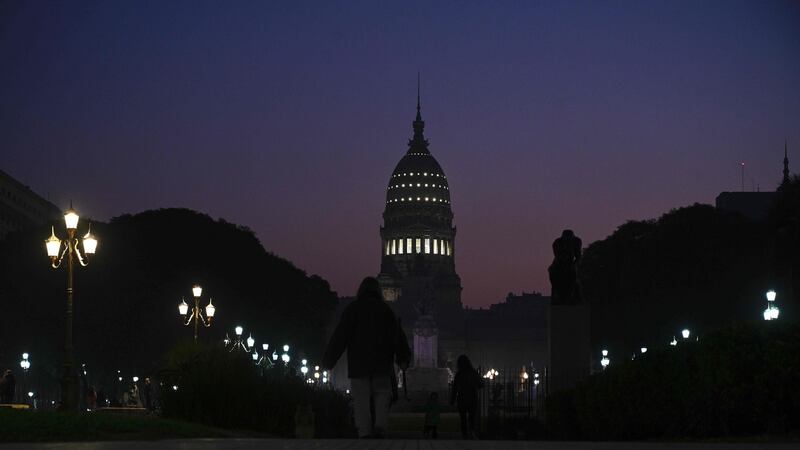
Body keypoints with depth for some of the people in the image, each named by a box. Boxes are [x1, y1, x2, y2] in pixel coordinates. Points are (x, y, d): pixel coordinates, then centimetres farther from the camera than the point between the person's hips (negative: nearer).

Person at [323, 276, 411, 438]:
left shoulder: (353, 308, 3)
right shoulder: (385, 309, 10)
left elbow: (340, 335, -1)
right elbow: (397, 334, 4)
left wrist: (329, 359, 0)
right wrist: (403, 358, 2)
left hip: (358, 364, -2)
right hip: (382, 364, 2)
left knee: (361, 401, -2)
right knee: (382, 397, 6)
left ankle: (365, 433, -13)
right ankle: (380, 427, -16)